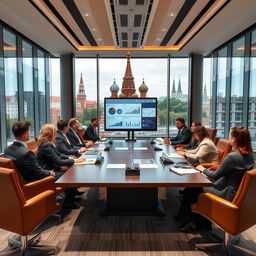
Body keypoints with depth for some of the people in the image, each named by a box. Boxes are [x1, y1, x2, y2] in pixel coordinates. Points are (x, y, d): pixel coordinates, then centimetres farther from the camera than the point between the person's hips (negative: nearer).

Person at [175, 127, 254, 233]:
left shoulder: (232, 157, -28)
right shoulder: (250, 155, -1)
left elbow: (215, 176, -16)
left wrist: (203, 169, 1)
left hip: (226, 194, -9)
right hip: (237, 191, 9)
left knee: (191, 189, 5)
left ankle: (187, 220, 24)